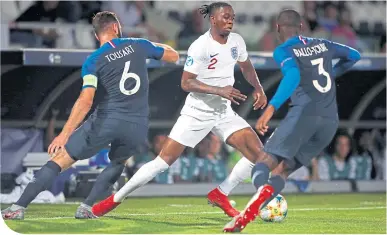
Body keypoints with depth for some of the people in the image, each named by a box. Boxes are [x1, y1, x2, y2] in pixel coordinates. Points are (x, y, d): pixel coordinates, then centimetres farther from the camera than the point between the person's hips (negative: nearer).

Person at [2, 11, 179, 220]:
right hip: (137, 128, 3)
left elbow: (85, 101, -12)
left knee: (60, 159, 3)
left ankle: (19, 207, -6)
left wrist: (65, 134, -14)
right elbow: (174, 56, 22)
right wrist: (152, 46, 40)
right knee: (117, 162, 31)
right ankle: (88, 208, 14)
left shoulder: (93, 61, 0)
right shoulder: (139, 45, 8)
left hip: (106, 121, -2)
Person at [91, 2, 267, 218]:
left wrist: (259, 89, 8)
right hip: (196, 113, -6)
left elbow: (246, 67, 21)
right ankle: (114, 200, 3)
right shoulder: (200, 46, -18)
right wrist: (219, 90, -29)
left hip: (224, 112, 6)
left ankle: (220, 195, 5)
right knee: (164, 160, -8)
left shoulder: (236, 41, 1)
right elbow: (186, 83, -21)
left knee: (257, 152, -11)